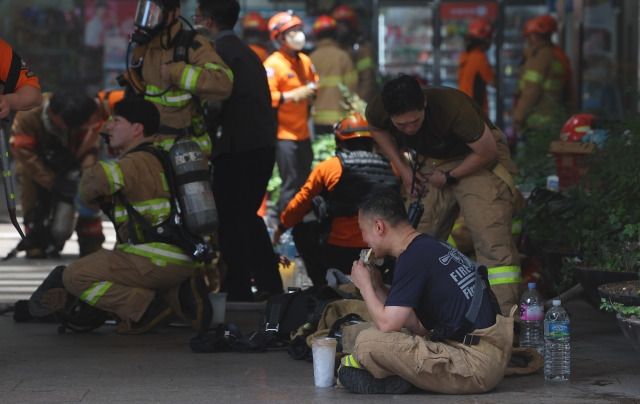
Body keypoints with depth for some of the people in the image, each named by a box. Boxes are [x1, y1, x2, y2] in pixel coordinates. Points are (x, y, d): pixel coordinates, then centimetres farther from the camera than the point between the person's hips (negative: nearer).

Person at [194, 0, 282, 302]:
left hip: (238, 148, -9)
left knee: (230, 219, -3)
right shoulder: (246, 51, 19)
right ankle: (269, 283, 20)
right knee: (248, 215, 18)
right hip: (263, 145, 9)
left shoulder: (220, 51, -9)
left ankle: (237, 289, -3)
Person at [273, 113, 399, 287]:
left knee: (301, 231, 25)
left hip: (338, 254, -4)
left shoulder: (328, 167, -1)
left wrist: (282, 226, 26)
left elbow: (301, 203, 7)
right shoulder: (391, 168, 4)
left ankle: (323, 284, 18)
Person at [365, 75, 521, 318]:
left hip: (479, 161, -5)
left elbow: (488, 152, -21)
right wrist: (402, 168, -1)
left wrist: (449, 177, -14)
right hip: (434, 163, 5)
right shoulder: (378, 112, -20)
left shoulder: (453, 108, -35)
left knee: (492, 241, -19)